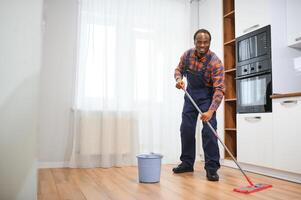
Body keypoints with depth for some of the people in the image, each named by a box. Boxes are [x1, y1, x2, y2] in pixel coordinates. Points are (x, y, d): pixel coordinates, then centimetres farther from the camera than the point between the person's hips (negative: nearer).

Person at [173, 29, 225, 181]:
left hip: (207, 96, -5)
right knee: (186, 129, 5)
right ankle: (187, 163, 17)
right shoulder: (187, 55, -9)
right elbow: (179, 69, 7)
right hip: (190, 94, 5)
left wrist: (211, 111, -42)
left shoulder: (215, 62, -25)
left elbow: (219, 89, -30)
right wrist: (179, 79, -18)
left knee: (209, 130, -15)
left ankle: (211, 167, -5)